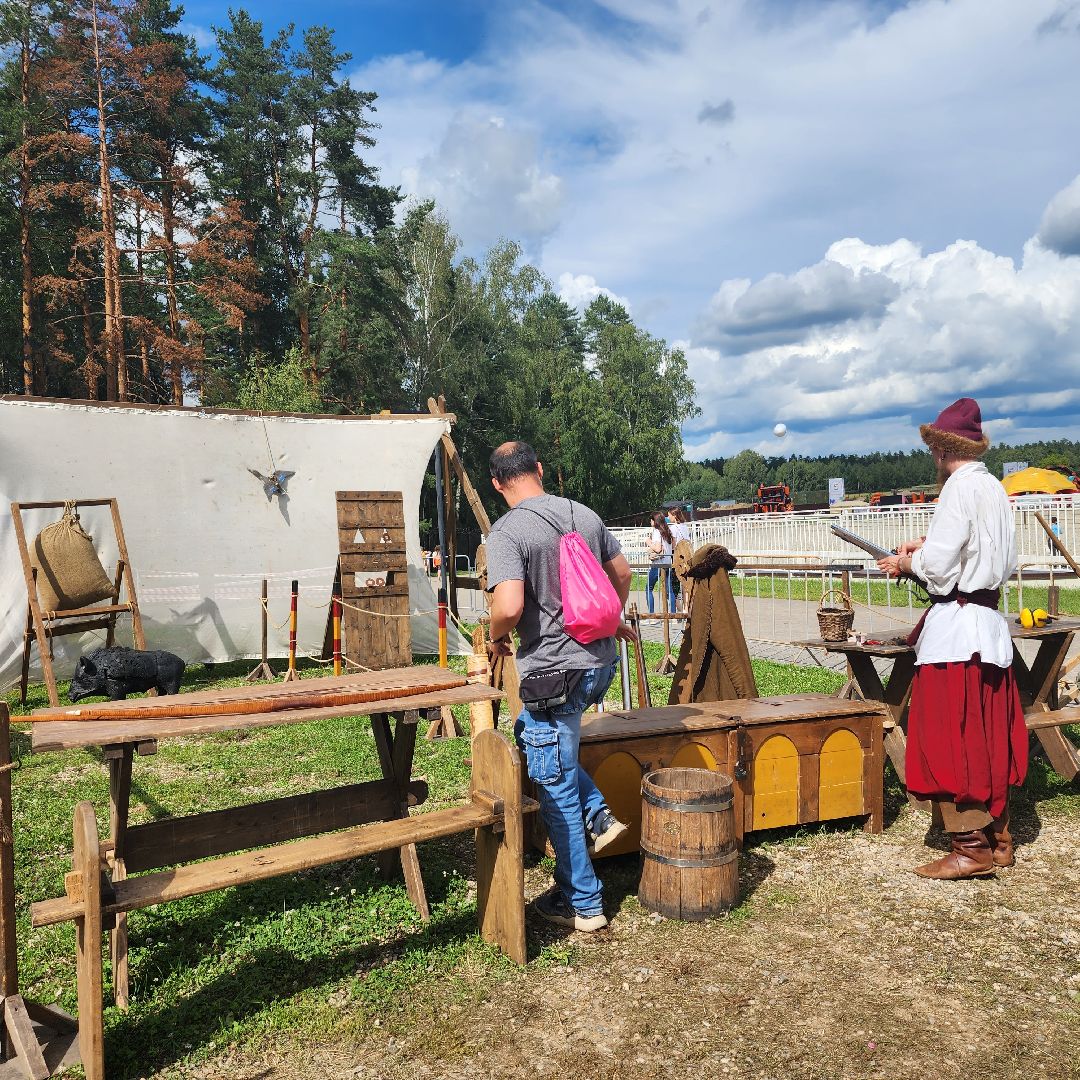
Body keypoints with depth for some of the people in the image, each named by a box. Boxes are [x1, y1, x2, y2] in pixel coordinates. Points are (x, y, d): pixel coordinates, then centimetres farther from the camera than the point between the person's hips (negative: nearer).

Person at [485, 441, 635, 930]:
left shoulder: (506, 532, -15)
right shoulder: (585, 514, 5)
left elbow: (509, 607, -27)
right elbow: (622, 573, 17)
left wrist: (497, 635, -4)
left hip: (554, 674, -7)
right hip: (600, 662, 7)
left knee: (557, 790, 7)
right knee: (530, 732, 30)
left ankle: (582, 903, 20)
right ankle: (597, 814, 23)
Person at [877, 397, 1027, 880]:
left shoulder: (960, 487, -13)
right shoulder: (994, 489, 14)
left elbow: (938, 566, -17)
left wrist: (906, 562, 3)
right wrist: (929, 544, 15)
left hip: (956, 623, -9)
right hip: (990, 621, 9)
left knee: (949, 736, -3)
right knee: (987, 735, 14)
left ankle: (971, 847, 3)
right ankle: (997, 837, 23)